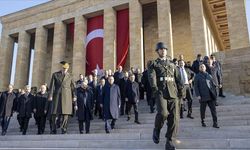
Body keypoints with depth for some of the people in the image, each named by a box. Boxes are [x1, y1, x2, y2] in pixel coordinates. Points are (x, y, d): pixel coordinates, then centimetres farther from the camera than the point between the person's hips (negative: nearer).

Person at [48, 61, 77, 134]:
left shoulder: (70, 76, 12)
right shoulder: (55, 75, 9)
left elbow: (72, 87, 11)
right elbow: (52, 86, 3)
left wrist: (74, 96, 3)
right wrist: (50, 95, -6)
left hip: (67, 96, 1)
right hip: (57, 96, -1)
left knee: (66, 113, -3)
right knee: (55, 113, -1)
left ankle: (64, 129, 5)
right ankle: (54, 130, 9)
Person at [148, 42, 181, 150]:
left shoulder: (172, 64, 23)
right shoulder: (154, 64, 11)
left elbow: (177, 79, 22)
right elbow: (151, 77, -5)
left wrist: (179, 91, 12)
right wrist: (155, 89, -20)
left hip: (173, 93, 4)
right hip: (161, 92, -4)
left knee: (172, 118, -1)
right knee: (163, 113, -25)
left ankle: (169, 141, 11)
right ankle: (156, 131, 4)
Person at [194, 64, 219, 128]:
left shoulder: (209, 76, 13)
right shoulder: (197, 77, 3)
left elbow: (213, 85, 16)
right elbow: (196, 87, -1)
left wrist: (215, 93, 7)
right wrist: (198, 95, -10)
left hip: (211, 96, 3)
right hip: (203, 97, -3)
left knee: (213, 109, -1)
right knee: (202, 110, 7)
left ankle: (215, 123, 3)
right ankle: (203, 122, 22)